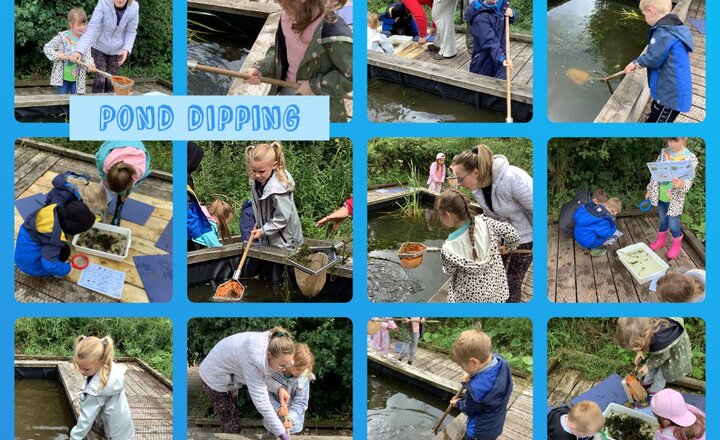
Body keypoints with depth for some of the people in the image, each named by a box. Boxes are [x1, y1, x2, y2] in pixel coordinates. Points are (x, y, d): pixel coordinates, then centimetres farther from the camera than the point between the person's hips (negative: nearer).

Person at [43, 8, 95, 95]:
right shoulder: (62, 37, -8)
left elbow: (87, 56, -9)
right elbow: (46, 48, -4)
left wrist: (90, 65, -31)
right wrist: (57, 55, -20)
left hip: (77, 78, 2)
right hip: (62, 77, -2)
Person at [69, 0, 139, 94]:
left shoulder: (134, 8, -21)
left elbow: (131, 32, -6)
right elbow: (92, 28, -32)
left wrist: (126, 49, -23)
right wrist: (79, 50, -41)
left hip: (117, 50, 2)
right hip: (99, 47, -2)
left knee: (111, 81, 7)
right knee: (100, 79, -5)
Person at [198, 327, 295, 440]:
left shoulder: (272, 345, -22)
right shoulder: (254, 358, -44)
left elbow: (263, 377, -10)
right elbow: (261, 401, -40)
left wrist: (278, 388, -32)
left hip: (230, 374, 7)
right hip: (215, 378, -7)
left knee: (231, 417, 20)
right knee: (232, 423, -1)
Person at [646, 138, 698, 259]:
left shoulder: (690, 158, -17)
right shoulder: (664, 152, -3)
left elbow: (689, 180, -18)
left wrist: (681, 185, -40)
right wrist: (650, 190, 11)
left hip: (675, 198, -4)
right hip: (660, 195, 4)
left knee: (673, 224, 4)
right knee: (662, 220, 20)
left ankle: (676, 244, 30)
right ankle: (661, 240, 42)